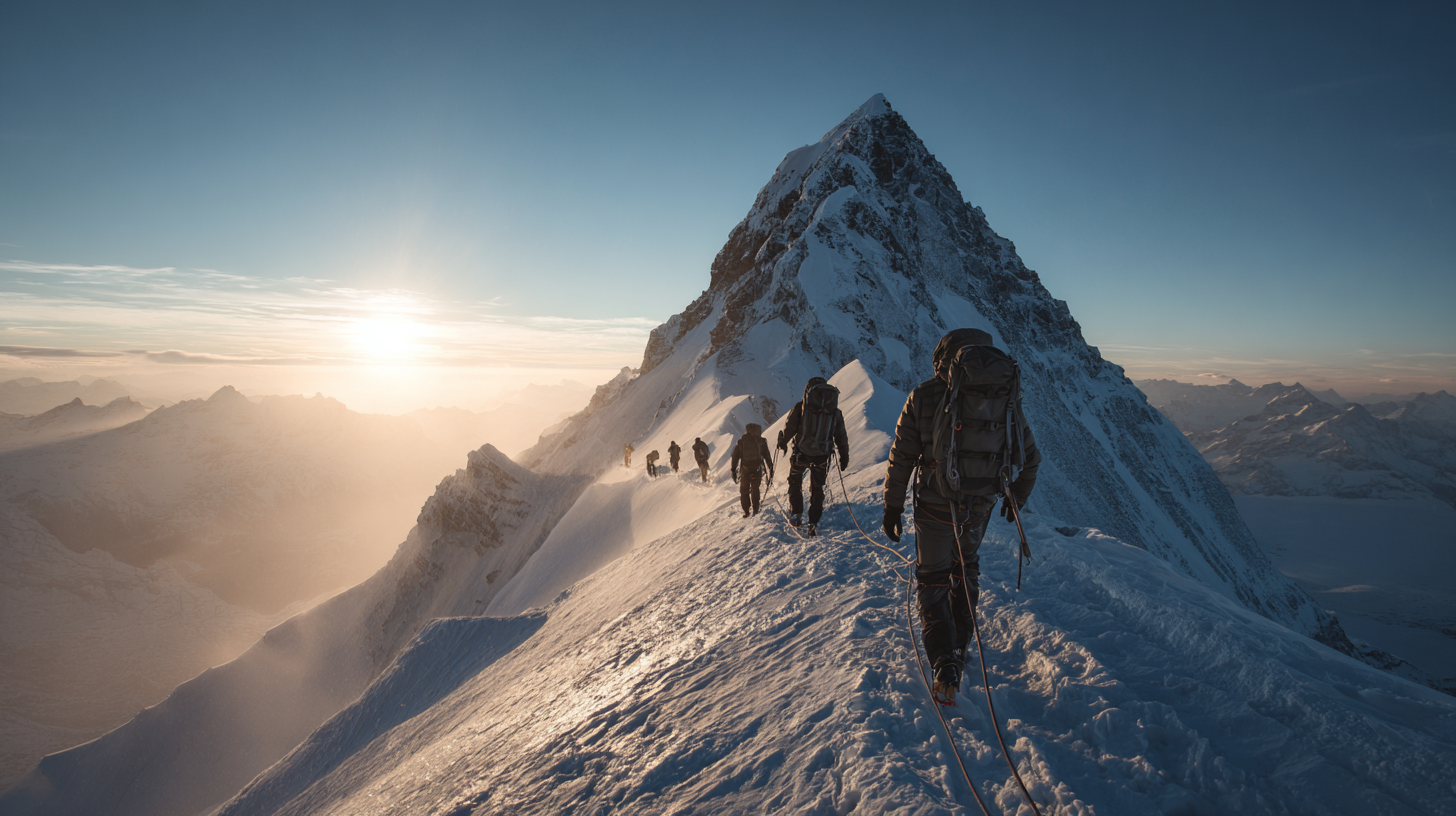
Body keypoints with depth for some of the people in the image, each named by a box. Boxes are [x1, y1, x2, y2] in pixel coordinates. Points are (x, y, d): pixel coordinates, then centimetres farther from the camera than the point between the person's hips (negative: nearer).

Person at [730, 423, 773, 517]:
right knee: (755, 489, 16)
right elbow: (767, 456, 3)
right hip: (757, 470, 0)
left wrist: (733, 470, 8)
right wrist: (771, 469, 11)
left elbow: (735, 456, 3)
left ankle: (746, 511, 9)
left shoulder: (741, 441, 2)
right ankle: (755, 508, 17)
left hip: (745, 470, 0)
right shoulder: (761, 441, 0)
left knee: (744, 491, 11)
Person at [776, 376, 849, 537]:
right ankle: (813, 524, 13)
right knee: (817, 489, 15)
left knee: (795, 482, 22)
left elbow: (789, 427, -3)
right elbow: (841, 437, 8)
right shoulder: (836, 411, 4)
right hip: (821, 456, 2)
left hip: (801, 453, -2)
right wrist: (844, 456, 17)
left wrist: (783, 442, 16)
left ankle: (796, 514, 21)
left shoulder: (801, 406, -7)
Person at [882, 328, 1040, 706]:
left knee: (932, 579, 11)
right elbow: (1030, 459, 9)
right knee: (966, 567, 27)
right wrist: (1017, 498, 26)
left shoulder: (924, 396, -7)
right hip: (980, 506, 3)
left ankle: (946, 667, 0)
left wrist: (892, 506, 5)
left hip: (934, 505, -3)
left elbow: (901, 458, -5)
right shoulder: (1007, 397, 2)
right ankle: (959, 645, 35)